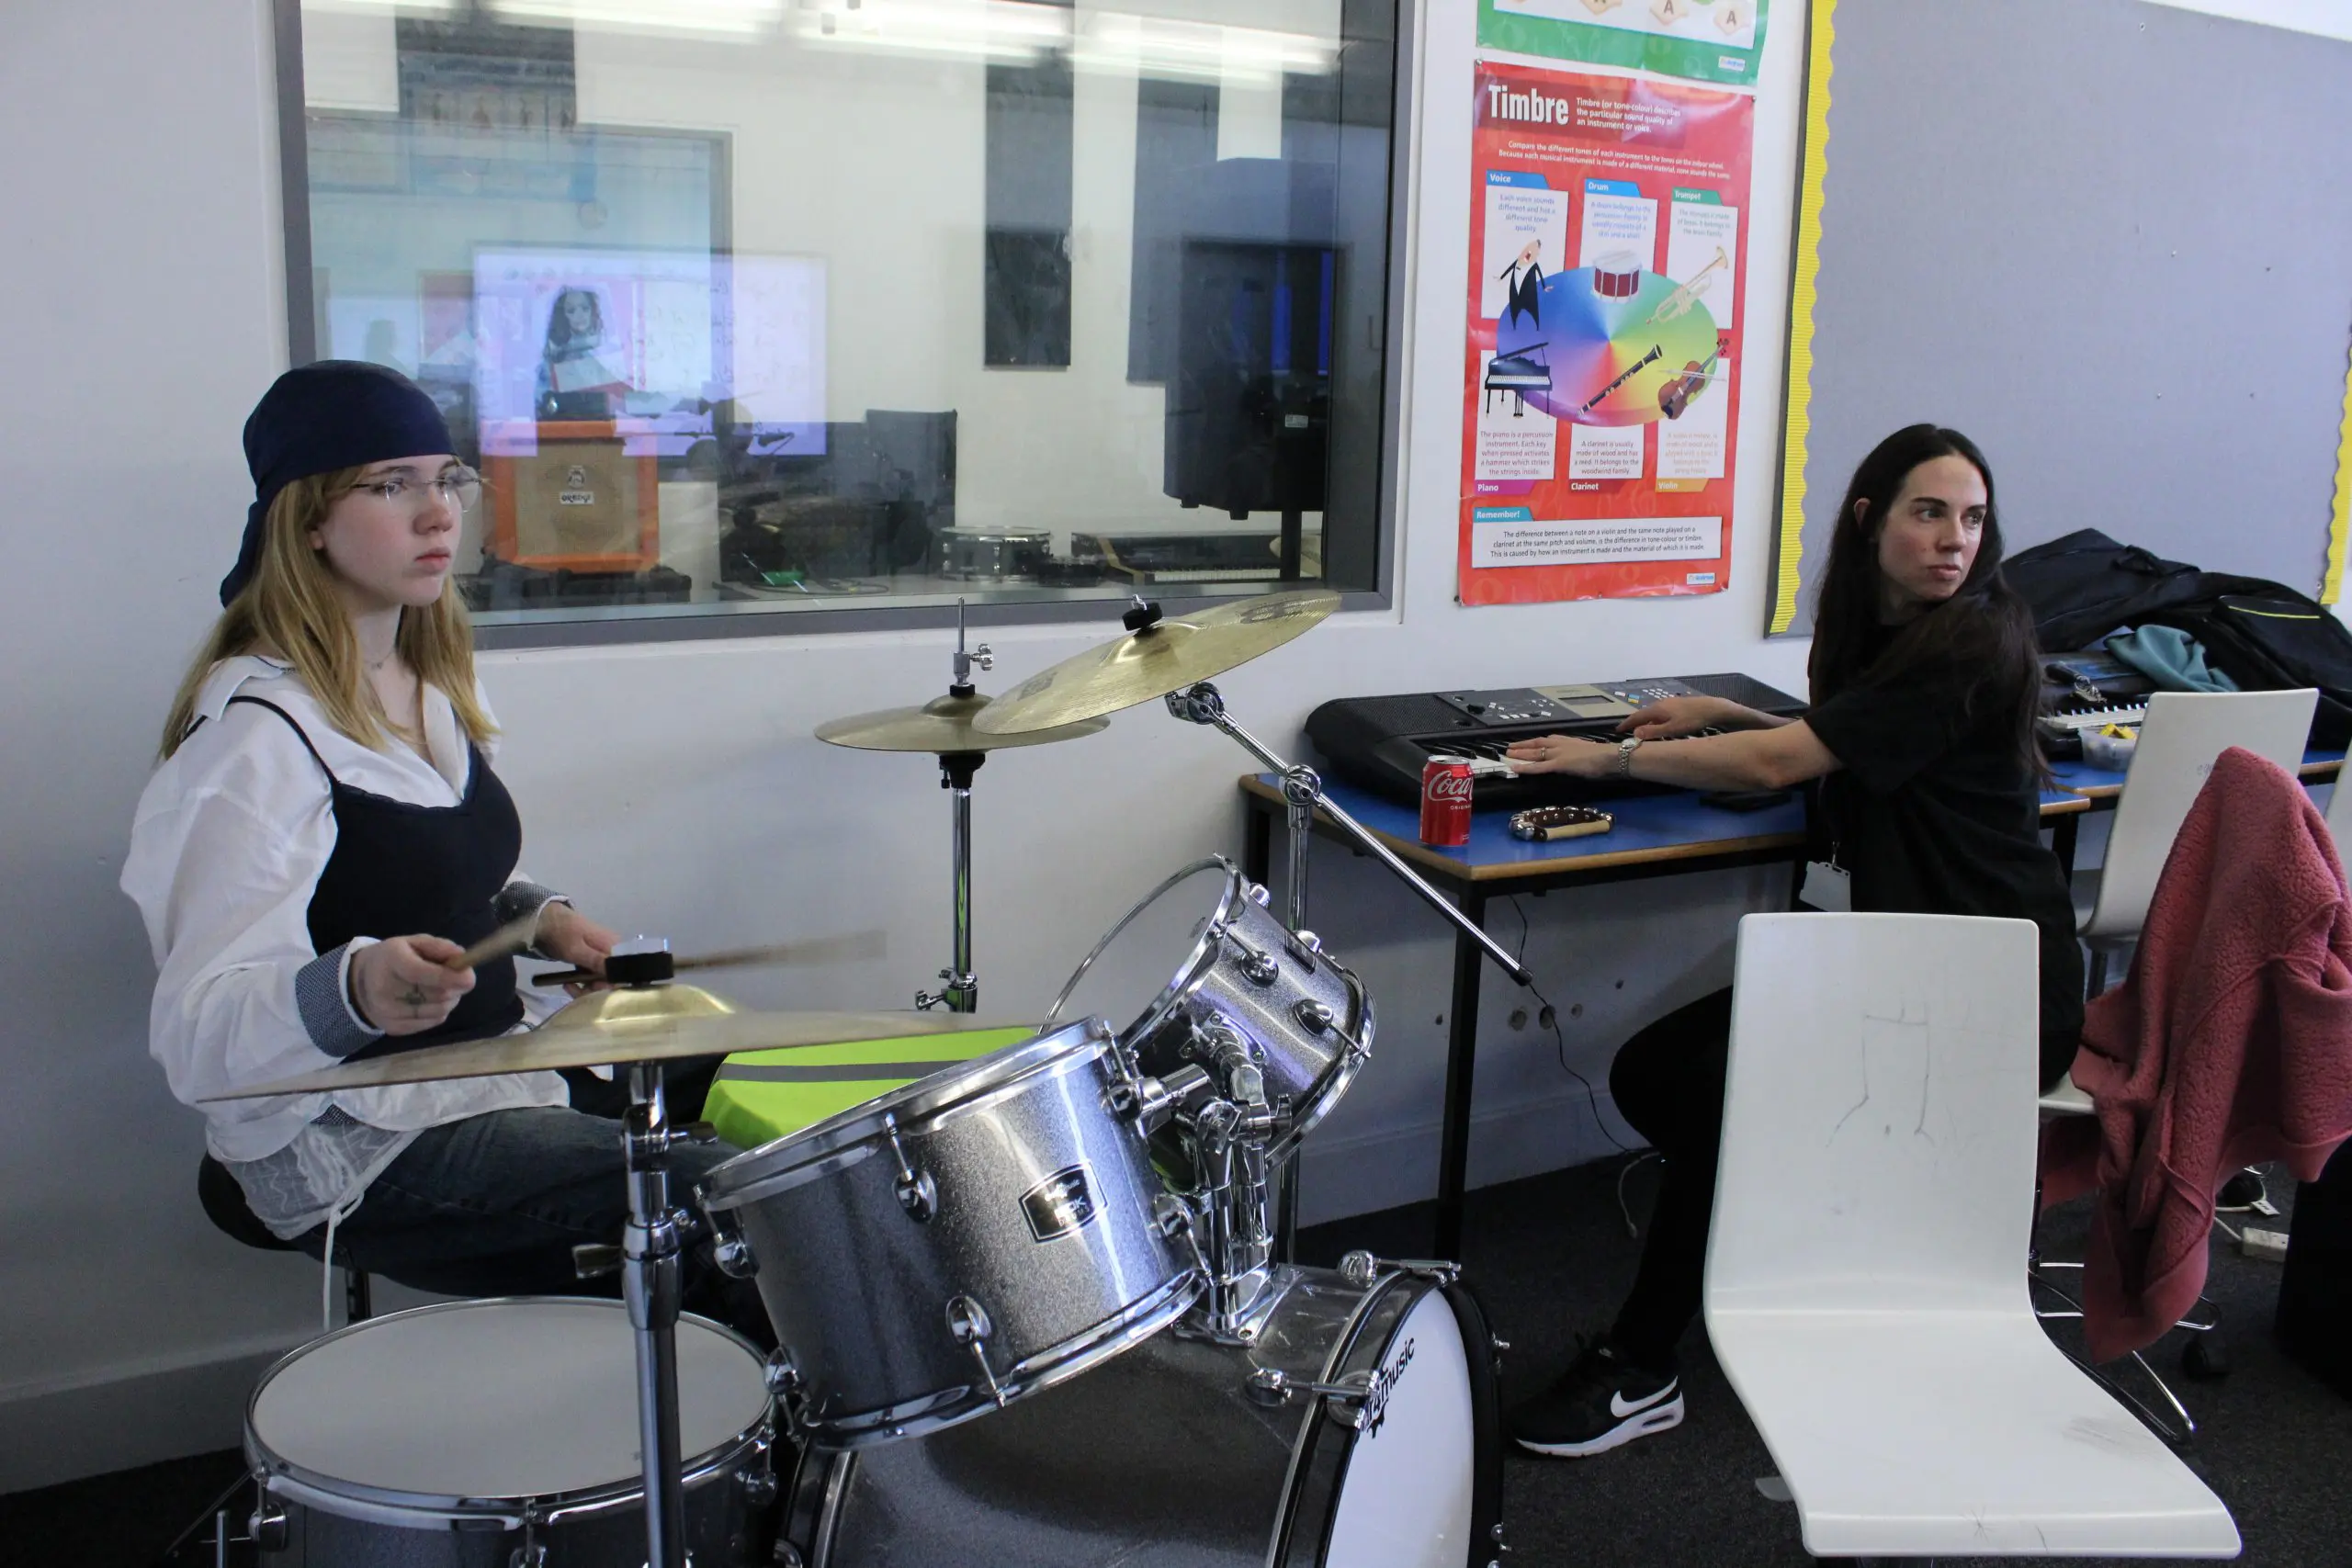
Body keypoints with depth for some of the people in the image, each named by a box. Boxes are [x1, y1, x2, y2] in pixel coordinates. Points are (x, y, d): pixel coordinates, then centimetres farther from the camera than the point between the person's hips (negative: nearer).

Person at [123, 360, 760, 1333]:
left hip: (490, 1072, 9)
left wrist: (536, 917, 3)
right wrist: (354, 989, -42)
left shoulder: (436, 682, 7)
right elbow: (199, 1030, -24)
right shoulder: (255, 734, -20)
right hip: (354, 1151, -9)